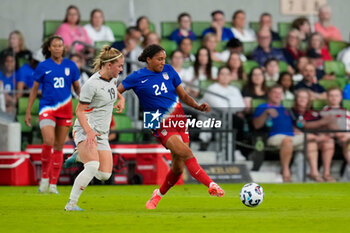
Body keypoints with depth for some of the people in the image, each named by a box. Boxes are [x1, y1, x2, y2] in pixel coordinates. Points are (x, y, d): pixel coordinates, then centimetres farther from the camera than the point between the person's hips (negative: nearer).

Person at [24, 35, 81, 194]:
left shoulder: (70, 65, 4)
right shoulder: (43, 66, 1)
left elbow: (77, 87, 13)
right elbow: (34, 89, 6)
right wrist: (28, 112, 4)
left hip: (65, 109, 2)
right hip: (47, 108, -2)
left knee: (59, 147, 5)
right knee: (48, 142, -21)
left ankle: (53, 184, 12)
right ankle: (44, 177, -1)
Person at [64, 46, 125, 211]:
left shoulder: (113, 78, 8)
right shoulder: (92, 84, -16)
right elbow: (79, 111, -15)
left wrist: (121, 99, 14)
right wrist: (89, 132, -28)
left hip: (102, 134, 8)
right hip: (85, 130, -8)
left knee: (104, 175, -4)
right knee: (93, 166, -30)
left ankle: (81, 156, 25)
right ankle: (71, 204, -23)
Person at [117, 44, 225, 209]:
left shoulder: (169, 71, 10)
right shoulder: (137, 78, -2)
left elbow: (183, 96, 14)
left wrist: (198, 107, -1)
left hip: (180, 121, 5)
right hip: (161, 126, -5)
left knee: (178, 167, 2)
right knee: (186, 153, -26)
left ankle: (159, 194, 26)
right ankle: (211, 186, -31)